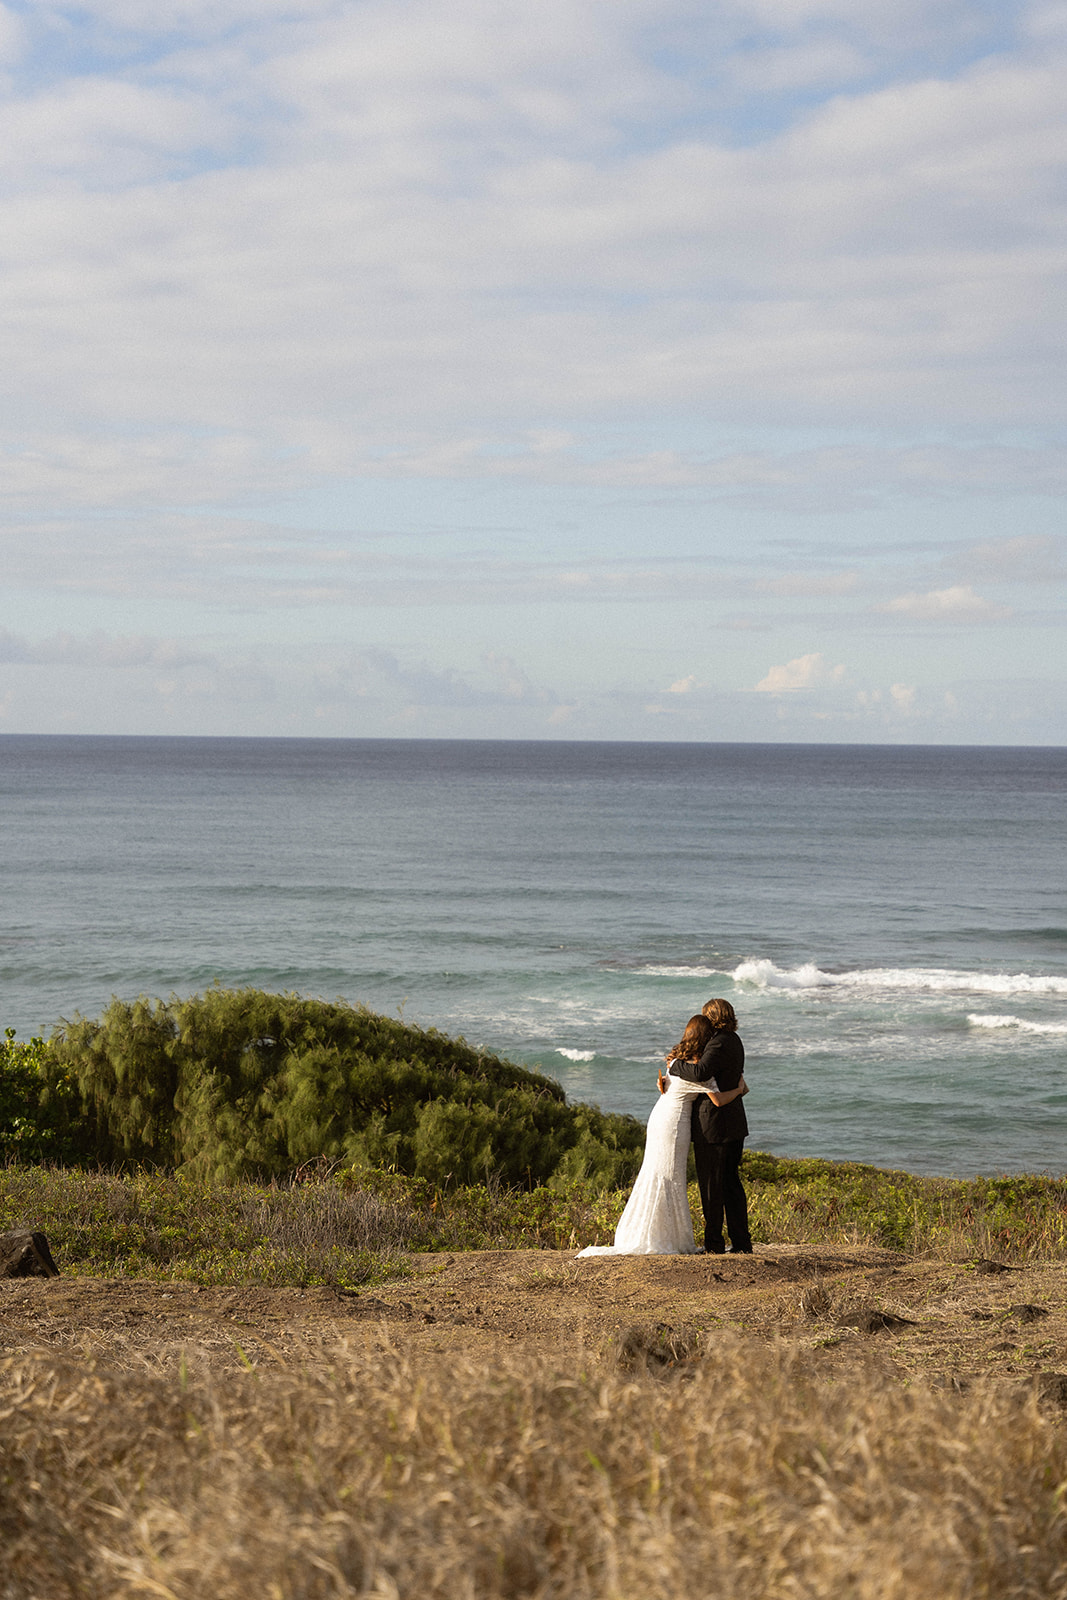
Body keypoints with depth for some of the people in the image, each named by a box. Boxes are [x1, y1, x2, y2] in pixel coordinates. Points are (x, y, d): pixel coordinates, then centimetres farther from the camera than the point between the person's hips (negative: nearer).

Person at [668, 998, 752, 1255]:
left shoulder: (719, 1044, -18)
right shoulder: (733, 1041, 13)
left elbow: (700, 1073, -34)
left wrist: (676, 1065, -18)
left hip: (712, 1127, -9)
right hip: (734, 1125, 9)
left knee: (711, 1185, 0)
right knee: (731, 1183, 12)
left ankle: (714, 1243, 6)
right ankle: (742, 1243, 12)